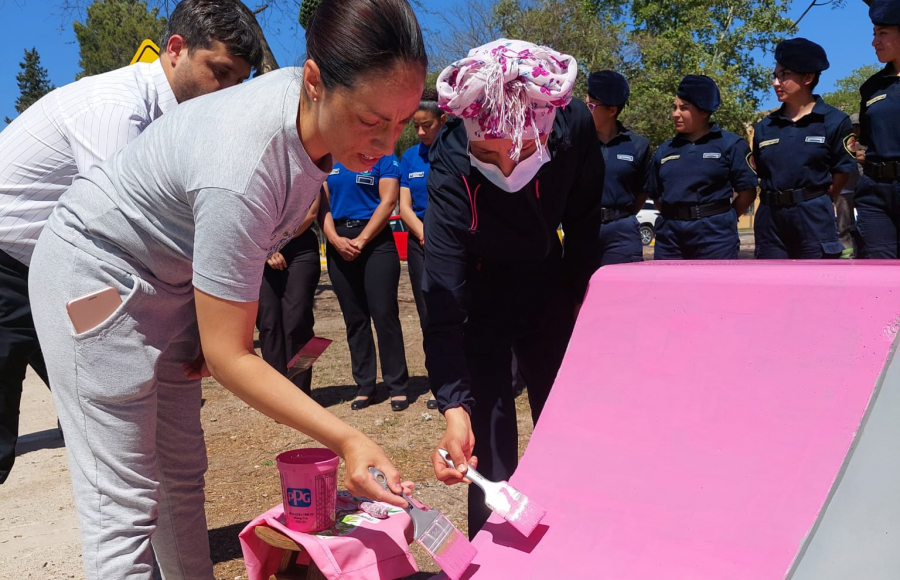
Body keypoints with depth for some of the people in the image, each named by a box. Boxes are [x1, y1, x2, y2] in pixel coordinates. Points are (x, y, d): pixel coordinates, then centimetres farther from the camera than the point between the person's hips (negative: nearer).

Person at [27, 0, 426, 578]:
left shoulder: (321, 112, -13)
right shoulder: (242, 169, -38)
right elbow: (228, 358, -30)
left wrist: (225, 315, 0)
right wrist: (348, 439, -34)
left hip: (174, 278, 8)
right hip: (95, 276, -8)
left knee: (184, 473, 15)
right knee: (125, 503, -6)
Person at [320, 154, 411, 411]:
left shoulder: (384, 156, 1)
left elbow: (388, 201, -8)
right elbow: (323, 203, 8)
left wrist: (360, 241, -13)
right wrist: (334, 238, -9)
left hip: (376, 241, -4)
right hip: (339, 245, 4)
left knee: (384, 313, -7)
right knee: (354, 318, 7)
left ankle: (398, 386, 1)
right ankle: (364, 386, 15)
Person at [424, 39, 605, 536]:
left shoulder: (575, 126, -25)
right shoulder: (450, 168, -34)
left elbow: (583, 222, -5)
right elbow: (443, 297, -38)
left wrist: (579, 298, -2)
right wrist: (454, 406, -47)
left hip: (547, 283, 4)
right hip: (481, 295, -3)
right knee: (489, 432, -7)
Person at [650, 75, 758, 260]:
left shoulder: (730, 144, 1)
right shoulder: (664, 150, 13)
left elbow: (747, 191, 0)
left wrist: (723, 219, 0)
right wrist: (672, 218, 8)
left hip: (714, 235, -4)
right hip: (670, 235, 4)